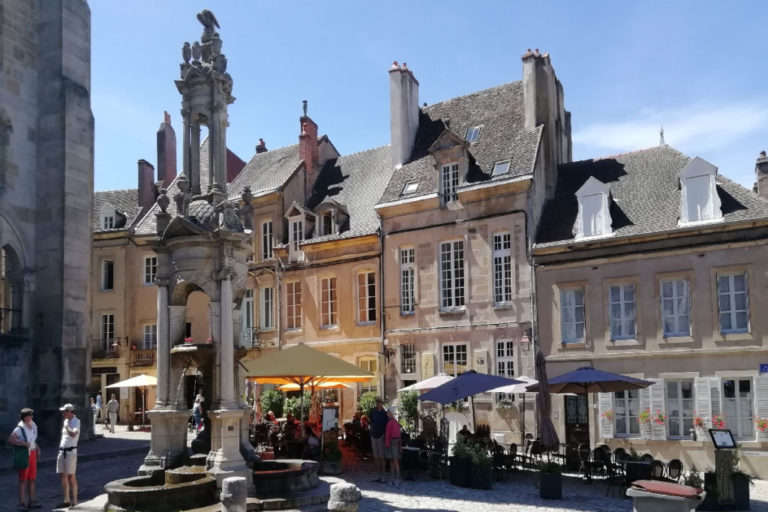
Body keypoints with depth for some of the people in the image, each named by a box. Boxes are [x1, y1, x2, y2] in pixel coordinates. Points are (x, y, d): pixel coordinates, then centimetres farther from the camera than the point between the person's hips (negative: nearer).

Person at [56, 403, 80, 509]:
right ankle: (66, 500, 19)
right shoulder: (66, 421, 13)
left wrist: (66, 426, -17)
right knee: (63, 476, 10)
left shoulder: (76, 422, -13)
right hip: (62, 451, 8)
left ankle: (74, 501, 1)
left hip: (70, 451, -8)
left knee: (71, 476, -5)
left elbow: (73, 434, -31)